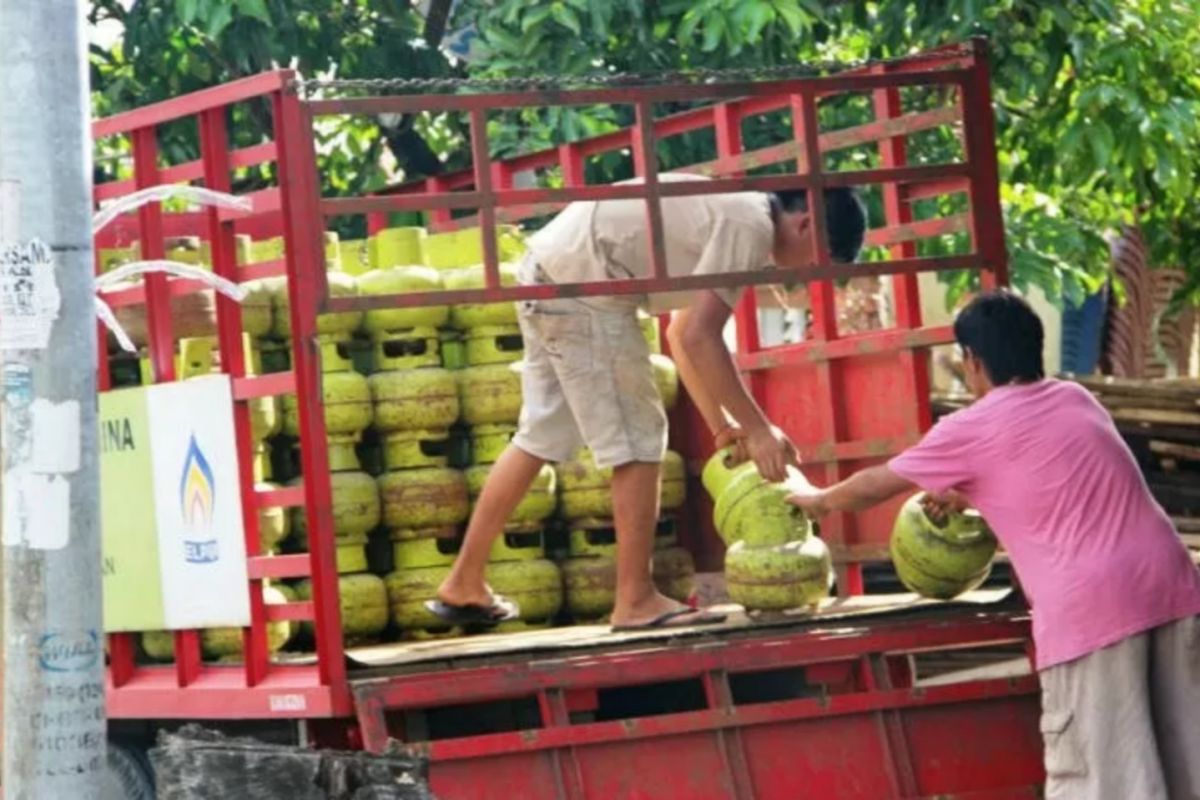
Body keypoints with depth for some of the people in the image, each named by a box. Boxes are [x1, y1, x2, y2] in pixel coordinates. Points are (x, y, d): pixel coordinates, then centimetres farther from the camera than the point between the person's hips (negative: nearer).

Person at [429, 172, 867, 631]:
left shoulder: (733, 216, 17)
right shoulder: (750, 227, -13)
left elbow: (682, 333, 23)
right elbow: (699, 338, -19)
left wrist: (723, 426, 21)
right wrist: (757, 429, -14)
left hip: (547, 274, 10)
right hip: (582, 284, -10)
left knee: (541, 438, 18)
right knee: (638, 441, -4)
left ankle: (464, 586, 24)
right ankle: (636, 601, 0)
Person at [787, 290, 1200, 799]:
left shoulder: (972, 430, 4)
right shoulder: (1076, 399, 20)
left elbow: (877, 485, 19)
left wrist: (819, 500, 37)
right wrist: (972, 494, 48)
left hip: (1089, 605, -6)